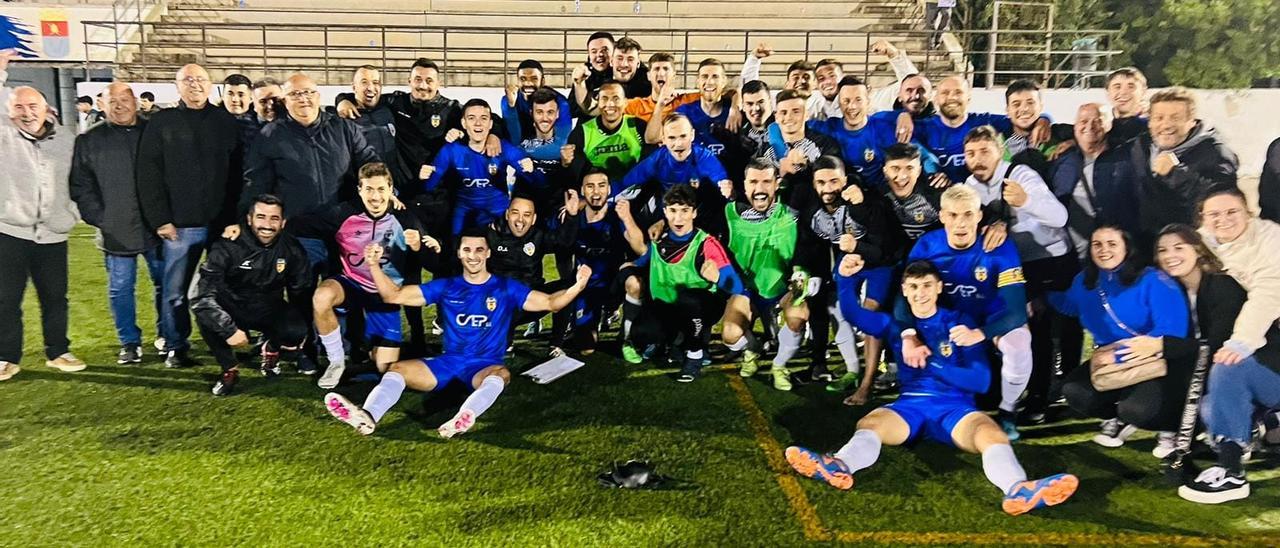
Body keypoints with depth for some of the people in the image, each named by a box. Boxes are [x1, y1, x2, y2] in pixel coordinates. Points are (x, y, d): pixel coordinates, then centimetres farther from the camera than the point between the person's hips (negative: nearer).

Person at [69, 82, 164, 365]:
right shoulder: (89, 141, 5)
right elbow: (81, 187, 4)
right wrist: (99, 219, -6)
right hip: (116, 232, 0)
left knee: (166, 284, 9)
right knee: (120, 289, 6)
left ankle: (166, 335, 24)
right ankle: (129, 342, 18)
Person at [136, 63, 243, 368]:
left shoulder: (226, 122, 8)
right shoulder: (162, 123, 6)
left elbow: (239, 173, 2)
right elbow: (148, 174, 1)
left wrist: (235, 218, -5)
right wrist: (160, 219, -6)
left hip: (222, 223, 0)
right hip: (179, 225, 0)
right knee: (176, 290, 6)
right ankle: (175, 347, 17)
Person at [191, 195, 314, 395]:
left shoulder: (292, 249, -10)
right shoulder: (228, 247, -21)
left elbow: (303, 293, 3)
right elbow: (200, 294, -27)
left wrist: (304, 331, 2)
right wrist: (229, 330, -33)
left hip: (269, 311, 1)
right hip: (232, 309, -1)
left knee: (297, 331, -29)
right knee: (204, 313, -33)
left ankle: (272, 349, 10)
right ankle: (229, 369, -7)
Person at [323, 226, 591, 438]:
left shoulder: (506, 288, 5)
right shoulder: (445, 287, 10)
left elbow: (549, 302, 0)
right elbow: (394, 295, 8)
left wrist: (577, 286, -19)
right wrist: (374, 265, -7)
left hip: (485, 365, -3)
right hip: (447, 362, 3)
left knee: (501, 374, -38)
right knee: (396, 369, -18)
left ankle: (464, 418, -67)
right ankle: (367, 416, -46)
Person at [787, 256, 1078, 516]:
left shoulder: (959, 322, 9)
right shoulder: (896, 323, 16)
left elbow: (981, 380, 1)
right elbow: (853, 313, -1)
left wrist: (933, 366, -13)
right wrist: (844, 278, -20)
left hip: (955, 406, -1)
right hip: (910, 405, 1)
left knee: (989, 431, -33)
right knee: (870, 422, -30)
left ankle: (1018, 489, -63)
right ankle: (840, 466, -61)